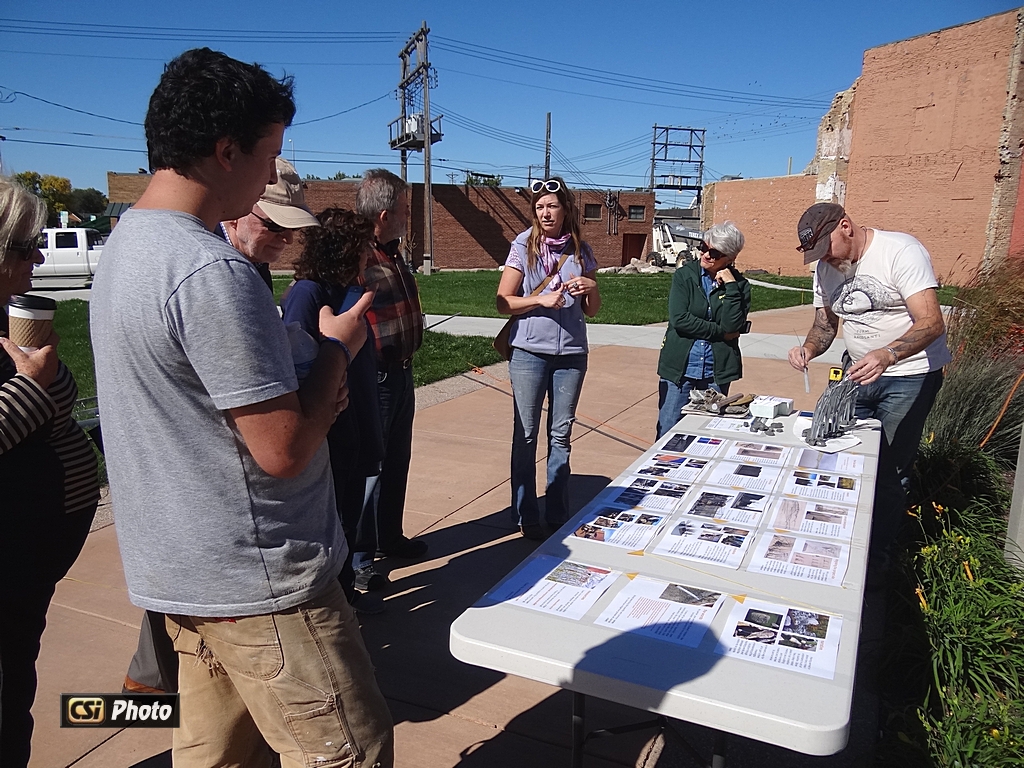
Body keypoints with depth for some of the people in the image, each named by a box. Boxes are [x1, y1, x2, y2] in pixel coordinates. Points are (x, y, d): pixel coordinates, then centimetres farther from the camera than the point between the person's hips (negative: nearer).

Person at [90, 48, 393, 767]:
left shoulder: (125, 243, 9)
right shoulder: (212, 271, -23)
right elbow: (283, 449, -23)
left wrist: (314, 383, -1)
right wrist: (337, 346, -8)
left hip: (180, 569, 10)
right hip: (257, 581, -10)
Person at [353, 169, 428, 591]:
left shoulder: (392, 254, 10)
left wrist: (407, 359, 18)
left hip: (401, 372, 10)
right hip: (372, 378, -9)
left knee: (396, 462, 21)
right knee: (366, 469, 3)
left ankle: (389, 537, 39)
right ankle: (357, 560, 20)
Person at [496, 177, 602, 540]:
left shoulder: (581, 251, 6)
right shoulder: (523, 246, -1)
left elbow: (592, 311, 11)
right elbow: (503, 302, -4)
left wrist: (591, 289, -10)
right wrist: (541, 299, -18)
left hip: (571, 353, 2)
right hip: (529, 351, -2)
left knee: (561, 435, 9)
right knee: (526, 435, 4)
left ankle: (558, 515, 20)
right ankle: (526, 517, 16)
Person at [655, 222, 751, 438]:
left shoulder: (739, 285, 1)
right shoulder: (684, 275, 0)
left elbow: (733, 327, -12)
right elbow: (679, 319, -12)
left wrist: (730, 287, -13)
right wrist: (720, 332, -10)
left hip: (716, 372, 1)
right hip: (679, 369, -1)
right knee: (667, 435, 2)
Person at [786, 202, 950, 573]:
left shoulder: (901, 251, -20)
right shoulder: (826, 268, 1)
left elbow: (932, 322, -28)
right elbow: (825, 325, 9)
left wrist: (887, 355, -46)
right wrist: (808, 348, -15)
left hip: (910, 375, -6)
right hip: (859, 372, 6)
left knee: (887, 472, -3)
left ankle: (876, 559, 15)